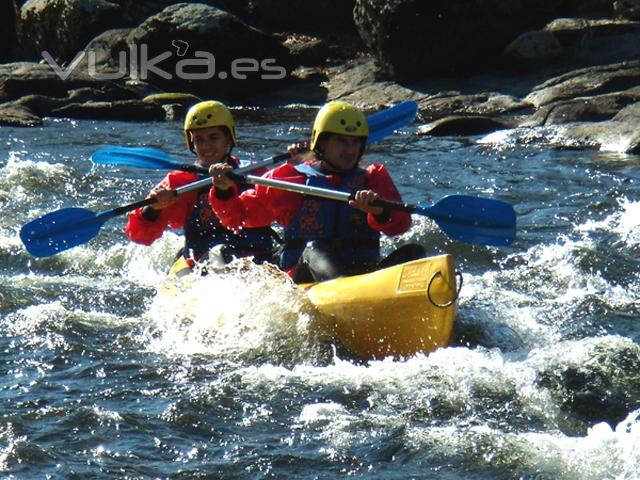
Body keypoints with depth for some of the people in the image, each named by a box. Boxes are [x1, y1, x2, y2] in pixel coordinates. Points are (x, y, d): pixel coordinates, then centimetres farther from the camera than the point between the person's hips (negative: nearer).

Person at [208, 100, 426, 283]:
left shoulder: (374, 178, 19)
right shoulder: (289, 178, 14)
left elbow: (401, 223, 2)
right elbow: (238, 217, 17)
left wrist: (380, 212, -21)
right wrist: (224, 192, -4)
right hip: (307, 280, -2)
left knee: (413, 252, -22)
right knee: (314, 250, -33)